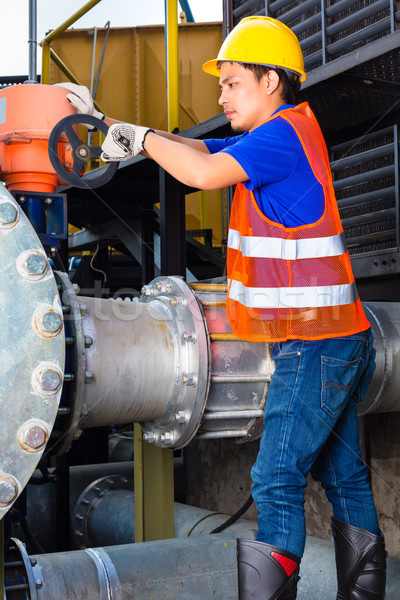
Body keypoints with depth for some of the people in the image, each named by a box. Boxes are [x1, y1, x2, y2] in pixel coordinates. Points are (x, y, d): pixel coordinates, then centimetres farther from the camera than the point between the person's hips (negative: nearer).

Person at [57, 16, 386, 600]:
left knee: (277, 479, -10)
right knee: (342, 474, 15)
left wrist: (140, 137, -8)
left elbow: (204, 173, -24)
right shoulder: (275, 138, 18)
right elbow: (198, 149, 18)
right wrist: (112, 126, 11)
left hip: (314, 343, -10)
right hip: (334, 340, 10)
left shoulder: (285, 131, -12)